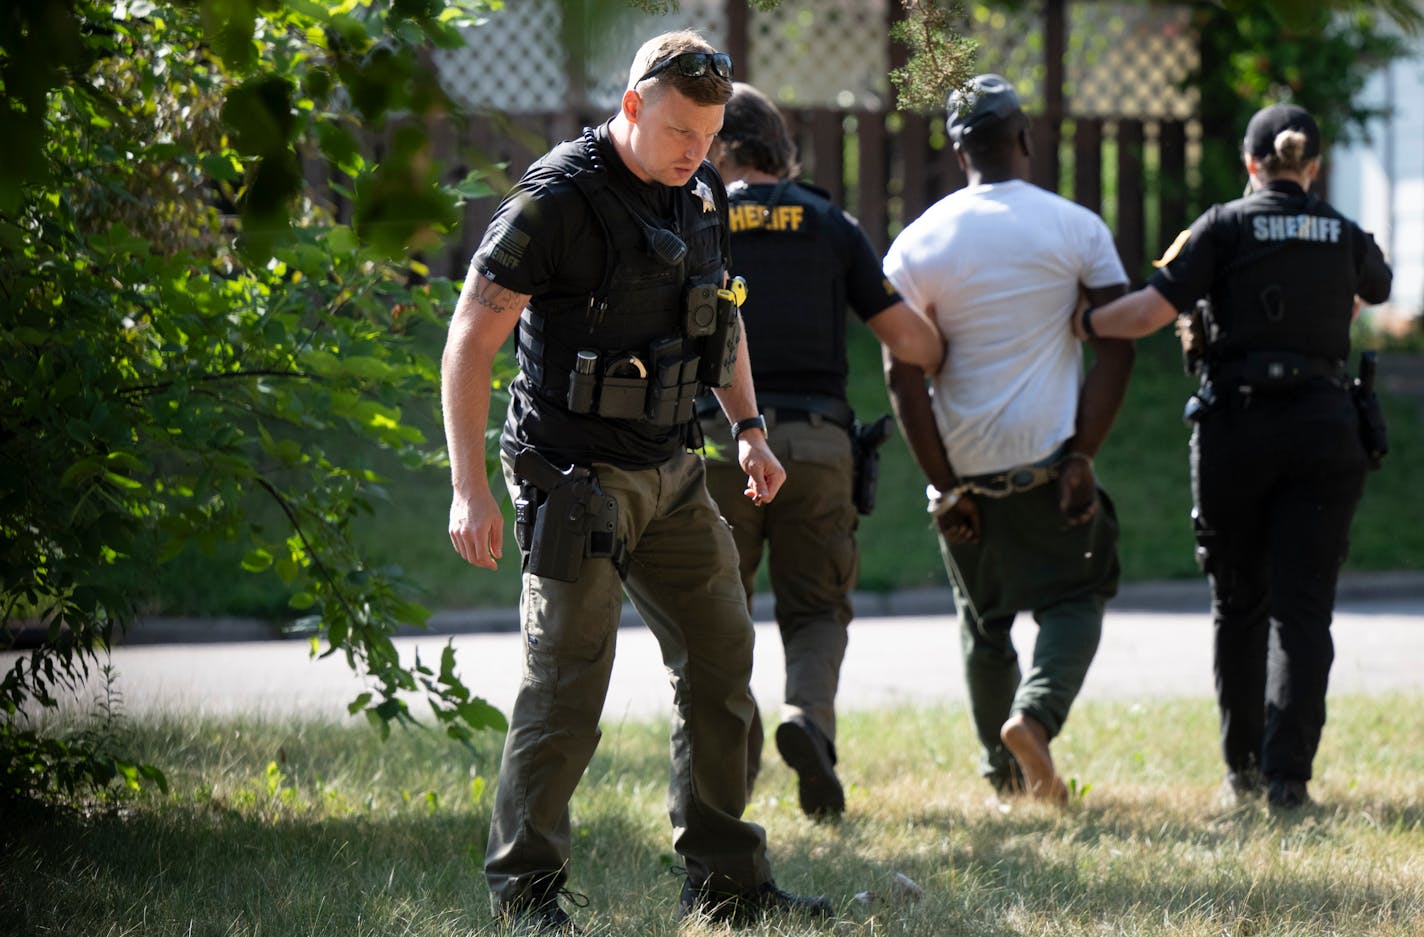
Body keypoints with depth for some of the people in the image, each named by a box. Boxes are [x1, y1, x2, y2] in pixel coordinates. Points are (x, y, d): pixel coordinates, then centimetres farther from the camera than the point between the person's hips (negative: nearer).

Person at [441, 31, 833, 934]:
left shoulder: (700, 192, 6)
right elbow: (470, 342, -17)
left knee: (721, 658, 9)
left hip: (669, 469, 8)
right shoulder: (556, 201, -17)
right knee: (567, 680, -8)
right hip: (579, 476, -8)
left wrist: (749, 428, 15)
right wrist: (470, 490, -22)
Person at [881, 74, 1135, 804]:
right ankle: (1037, 713, -18)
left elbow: (902, 374, -5)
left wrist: (943, 482, -2)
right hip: (1048, 456, -2)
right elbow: (1116, 348, -7)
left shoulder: (917, 244, 0)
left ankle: (1004, 773, 22)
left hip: (964, 467, 2)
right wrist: (1083, 456, -5)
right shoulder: (1077, 228, -1)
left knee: (983, 621, 16)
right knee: (1074, 599, 8)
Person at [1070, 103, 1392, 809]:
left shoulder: (1226, 227, -3)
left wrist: (1075, 322, 0)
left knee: (1239, 603, 14)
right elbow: (1377, 289, 32)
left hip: (1235, 428, -1)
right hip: (1321, 428, 1)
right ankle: (1287, 771, -14)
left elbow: (1150, 311, -14)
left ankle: (1243, 769, 19)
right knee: (1302, 609, -1)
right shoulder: (1344, 236, 8)